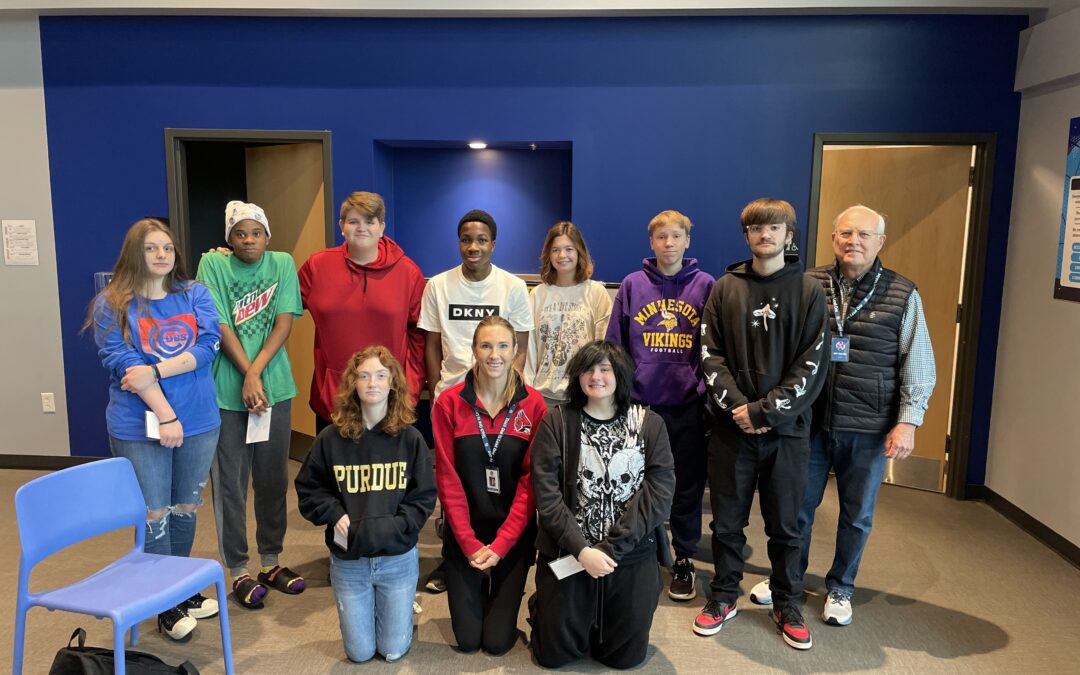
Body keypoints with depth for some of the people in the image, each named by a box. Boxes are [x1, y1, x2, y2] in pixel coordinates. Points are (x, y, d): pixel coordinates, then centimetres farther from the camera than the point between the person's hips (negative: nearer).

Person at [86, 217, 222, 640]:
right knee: (153, 516, 5)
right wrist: (165, 414, -19)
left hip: (198, 421, 3)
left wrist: (155, 371, -20)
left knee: (185, 509, 16)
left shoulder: (195, 295, 6)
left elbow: (208, 346, -7)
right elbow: (121, 363, -12)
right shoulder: (111, 304, -3)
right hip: (139, 427, -3)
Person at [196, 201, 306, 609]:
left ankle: (271, 561, 26)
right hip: (227, 390, -2)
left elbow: (285, 322, -5)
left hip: (275, 386, 2)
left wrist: (256, 371, -15)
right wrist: (248, 376, -15)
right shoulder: (213, 264, -1)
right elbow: (220, 327, -8)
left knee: (273, 479, 11)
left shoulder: (283, 264, 4)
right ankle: (239, 570, 17)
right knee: (230, 482, 4)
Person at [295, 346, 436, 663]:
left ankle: (400, 607, 41)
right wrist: (335, 515, -14)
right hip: (348, 559, 0)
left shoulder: (410, 438, -7)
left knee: (393, 650, 11)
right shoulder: (330, 438, -7)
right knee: (360, 653, 11)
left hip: (398, 557, 0)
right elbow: (309, 490, 2)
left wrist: (396, 524, -19)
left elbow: (424, 496, -5)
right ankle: (361, 611, 42)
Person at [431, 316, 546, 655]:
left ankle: (503, 600, 38)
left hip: (514, 535, 0)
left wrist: (500, 544, -13)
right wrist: (470, 542, -12)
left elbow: (531, 481, -9)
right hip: (463, 534, 0)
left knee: (497, 641, 5)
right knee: (468, 639, 7)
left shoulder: (534, 404, -10)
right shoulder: (449, 402, -11)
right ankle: (478, 594, 38)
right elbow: (447, 479, -8)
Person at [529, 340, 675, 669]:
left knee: (626, 655, 10)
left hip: (632, 557, 1)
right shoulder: (555, 424, -5)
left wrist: (611, 548, -16)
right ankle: (545, 611, 39)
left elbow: (660, 492, -9)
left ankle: (602, 620, 41)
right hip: (567, 554, -1)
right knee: (554, 654, 8)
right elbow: (546, 496, -10)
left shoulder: (650, 424, -2)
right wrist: (582, 550, -18)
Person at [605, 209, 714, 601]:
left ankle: (685, 560, 26)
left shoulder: (705, 285, 2)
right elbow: (615, 346, 5)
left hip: (689, 405, 0)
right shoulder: (633, 285, 3)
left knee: (688, 485, 9)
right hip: (641, 402, 1)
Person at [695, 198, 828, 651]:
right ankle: (724, 596, 29)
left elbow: (812, 365, -6)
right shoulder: (725, 289, 5)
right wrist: (738, 408, -12)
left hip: (786, 430, -1)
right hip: (730, 428, 1)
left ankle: (787, 605, 29)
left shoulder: (809, 292, 1)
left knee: (785, 525, 11)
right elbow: (711, 356, 1)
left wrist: (764, 411, -14)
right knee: (727, 521, 10)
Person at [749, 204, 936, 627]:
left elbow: (918, 365, -1)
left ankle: (840, 588, 35)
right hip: (811, 421, 1)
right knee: (798, 505, 14)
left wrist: (908, 421, -7)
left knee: (857, 514, 14)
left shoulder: (903, 295, -3)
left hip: (869, 429, -1)